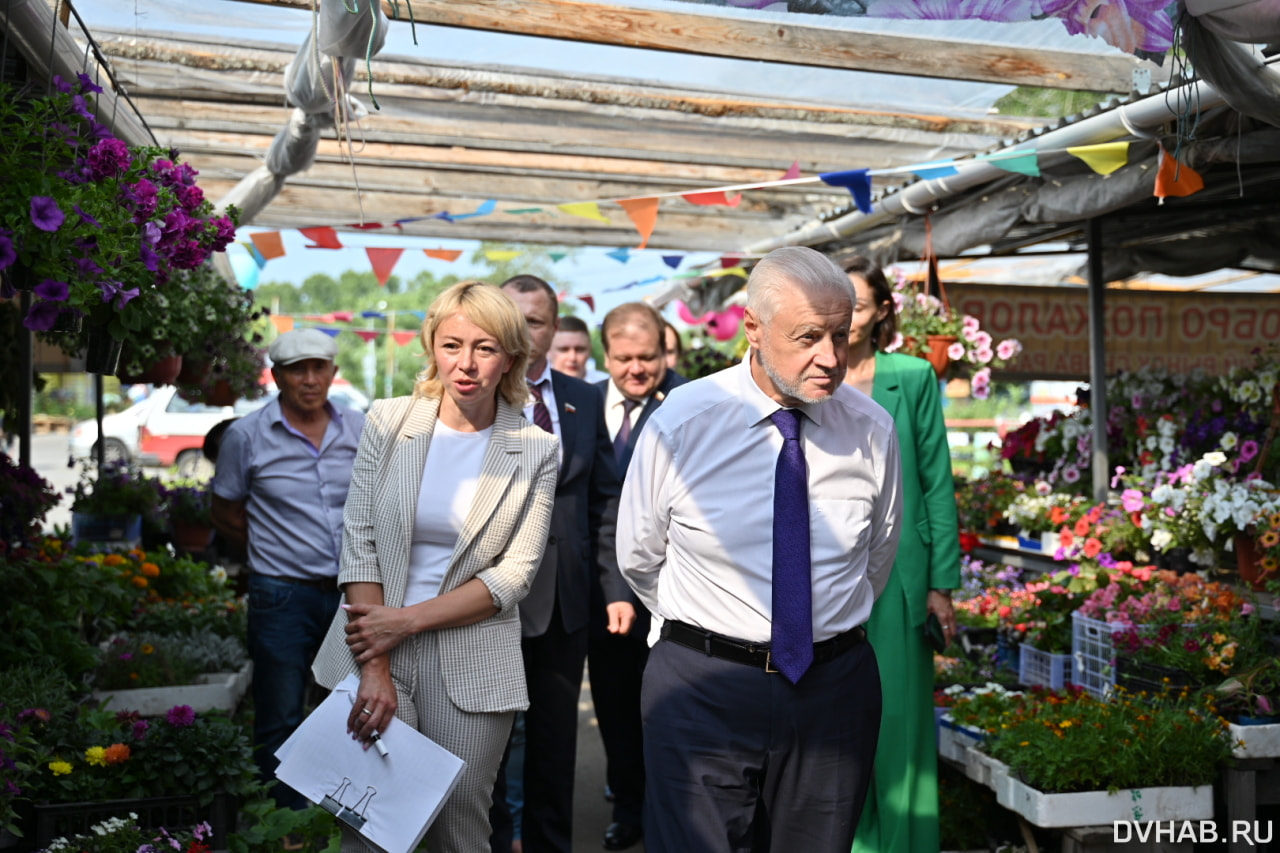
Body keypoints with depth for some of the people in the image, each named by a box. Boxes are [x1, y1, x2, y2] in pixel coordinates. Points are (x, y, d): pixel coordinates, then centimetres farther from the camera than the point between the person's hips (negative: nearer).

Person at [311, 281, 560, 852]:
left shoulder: (535, 450, -1)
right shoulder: (388, 422, 1)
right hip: (373, 652, 1)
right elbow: (359, 543, -3)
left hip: (472, 666, 0)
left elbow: (513, 576, -5)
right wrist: (374, 669, -10)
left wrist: (405, 620, -13)